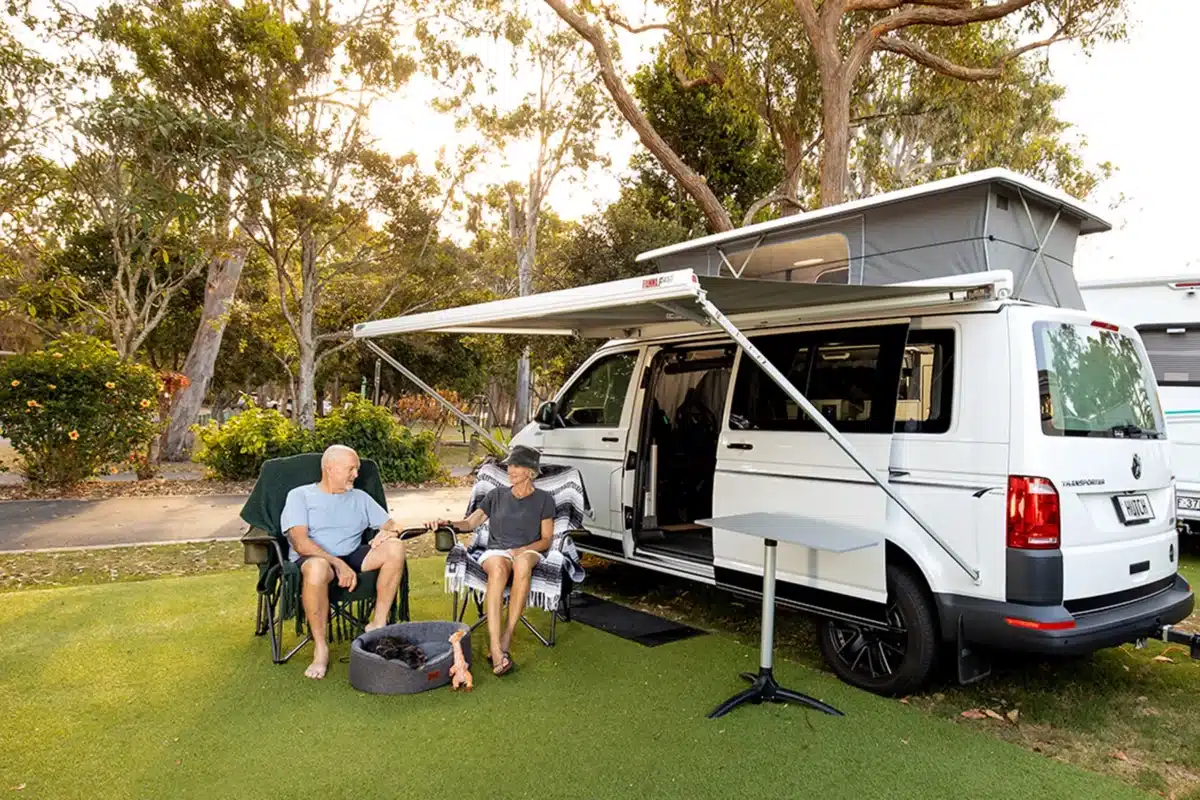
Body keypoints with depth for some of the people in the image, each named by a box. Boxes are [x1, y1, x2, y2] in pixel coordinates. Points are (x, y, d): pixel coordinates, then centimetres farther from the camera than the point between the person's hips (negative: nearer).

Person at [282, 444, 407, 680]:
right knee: (317, 567, -41)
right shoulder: (300, 495, 4)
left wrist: (388, 532, -9)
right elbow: (300, 543, -10)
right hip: (313, 559, -4)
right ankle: (320, 648, -25)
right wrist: (338, 564, -23)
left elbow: (392, 525, 17)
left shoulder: (360, 497, 19)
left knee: (395, 547, -22)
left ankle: (378, 624, -14)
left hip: (352, 557, 4)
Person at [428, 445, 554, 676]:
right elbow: (470, 523, 16)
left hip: (529, 552, -1)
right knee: (498, 567, -40)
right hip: (495, 551, 1)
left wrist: (523, 549, -10)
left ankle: (506, 639, -40)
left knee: (522, 564, -42)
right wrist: (447, 523, -5)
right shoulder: (496, 496, 22)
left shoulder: (543, 499, 14)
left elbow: (546, 539, 9)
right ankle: (495, 648, -48)